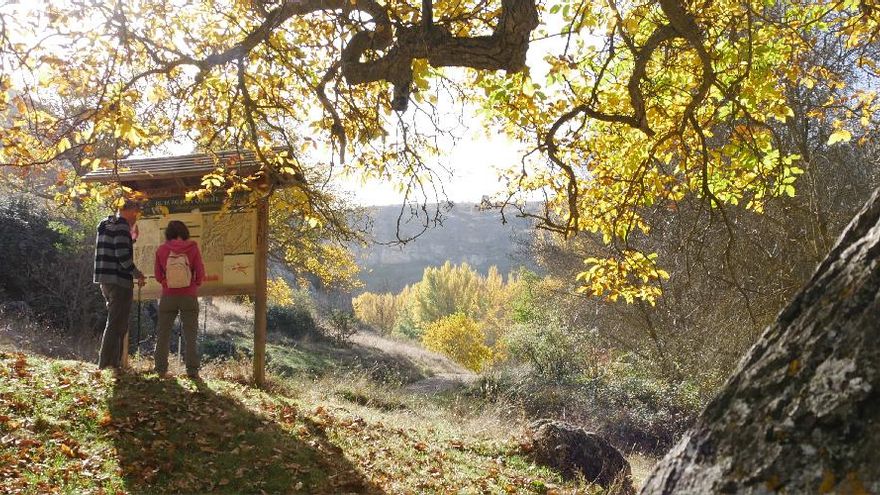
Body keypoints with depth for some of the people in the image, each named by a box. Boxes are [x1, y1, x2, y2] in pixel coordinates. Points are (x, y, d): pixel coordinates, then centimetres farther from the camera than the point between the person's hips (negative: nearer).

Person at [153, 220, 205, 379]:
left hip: (168, 296, 1)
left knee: (163, 334, 11)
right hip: (189, 296, -1)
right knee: (190, 335, 4)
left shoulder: (161, 250, -2)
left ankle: (161, 369, 11)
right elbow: (200, 273, -5)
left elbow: (158, 276, 3)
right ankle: (192, 370, 0)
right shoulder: (192, 248, -6)